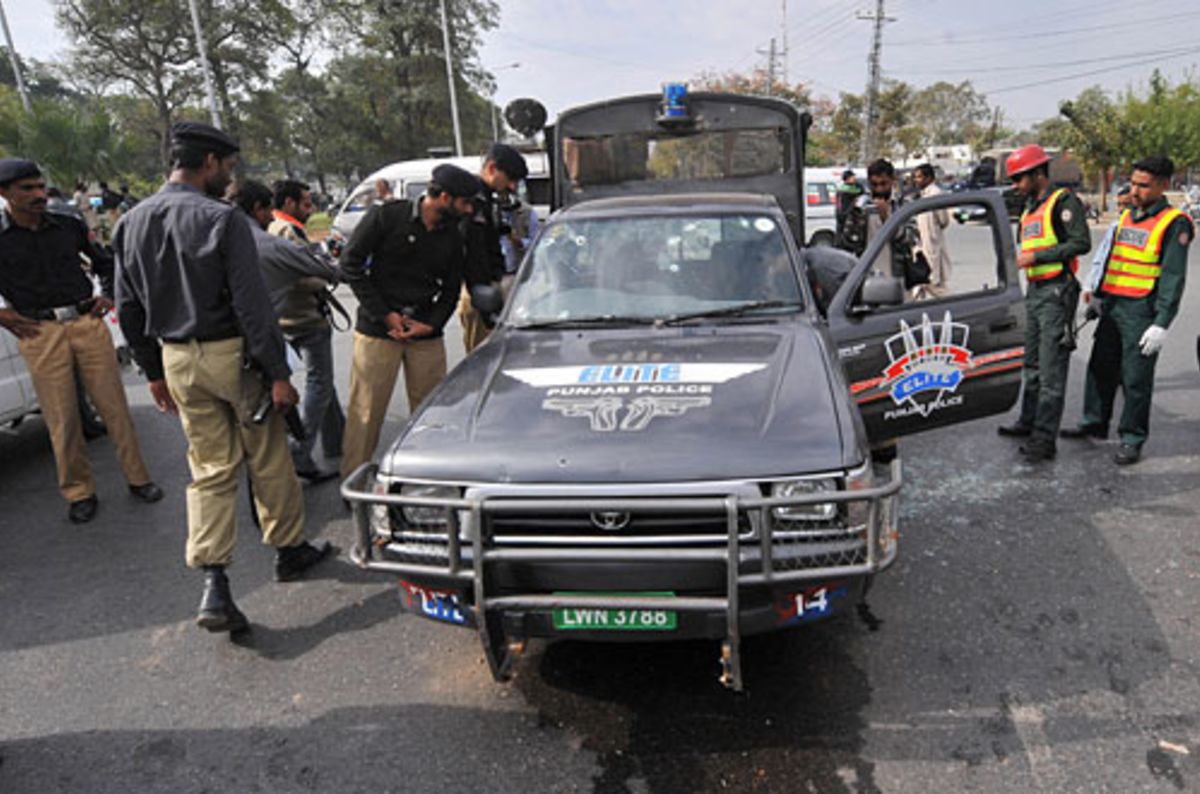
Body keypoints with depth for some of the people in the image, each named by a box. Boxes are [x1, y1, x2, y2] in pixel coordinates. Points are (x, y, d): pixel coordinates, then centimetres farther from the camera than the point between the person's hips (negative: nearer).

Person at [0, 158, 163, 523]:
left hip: (88, 323, 2)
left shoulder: (69, 225, 8)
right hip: (40, 333, -2)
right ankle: (79, 493, 15)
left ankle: (138, 478, 15)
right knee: (62, 420, 2)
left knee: (115, 407, 4)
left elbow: (106, 261, 24)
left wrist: (107, 294, 11)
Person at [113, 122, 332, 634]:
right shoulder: (221, 219, -14)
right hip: (231, 355, -6)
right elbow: (252, 304, -18)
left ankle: (214, 586, 4)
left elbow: (129, 309, 11)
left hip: (177, 360, 6)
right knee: (269, 461, 11)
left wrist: (154, 372, 19)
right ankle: (289, 550, 26)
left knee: (211, 469, 10)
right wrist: (278, 374, -14)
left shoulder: (131, 223, 7)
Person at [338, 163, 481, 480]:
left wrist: (429, 324, -3)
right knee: (365, 411, 0)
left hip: (427, 336, 4)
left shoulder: (453, 237, 7)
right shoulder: (386, 216, -6)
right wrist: (384, 315, -9)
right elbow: (351, 263, -4)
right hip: (377, 331, -4)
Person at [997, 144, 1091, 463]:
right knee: (1032, 362, 17)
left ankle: (1044, 439, -6)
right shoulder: (1029, 208, 18)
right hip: (1034, 290, 9)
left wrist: (1037, 257, -19)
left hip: (1057, 292, -9)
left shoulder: (1063, 201, -9)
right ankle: (1028, 421, 30)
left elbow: (1081, 243, -18)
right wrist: (1018, 257, 8)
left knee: (1051, 368, -8)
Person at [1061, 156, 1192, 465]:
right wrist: (1096, 290, 20)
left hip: (1142, 312, -7)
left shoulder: (1174, 224, -10)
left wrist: (1161, 324, -17)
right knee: (1101, 368, 15)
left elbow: (1173, 278, -13)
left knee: (1136, 379, 0)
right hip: (1113, 306, 7)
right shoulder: (1127, 216, 12)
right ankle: (1094, 423, 29)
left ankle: (1132, 439, 11)